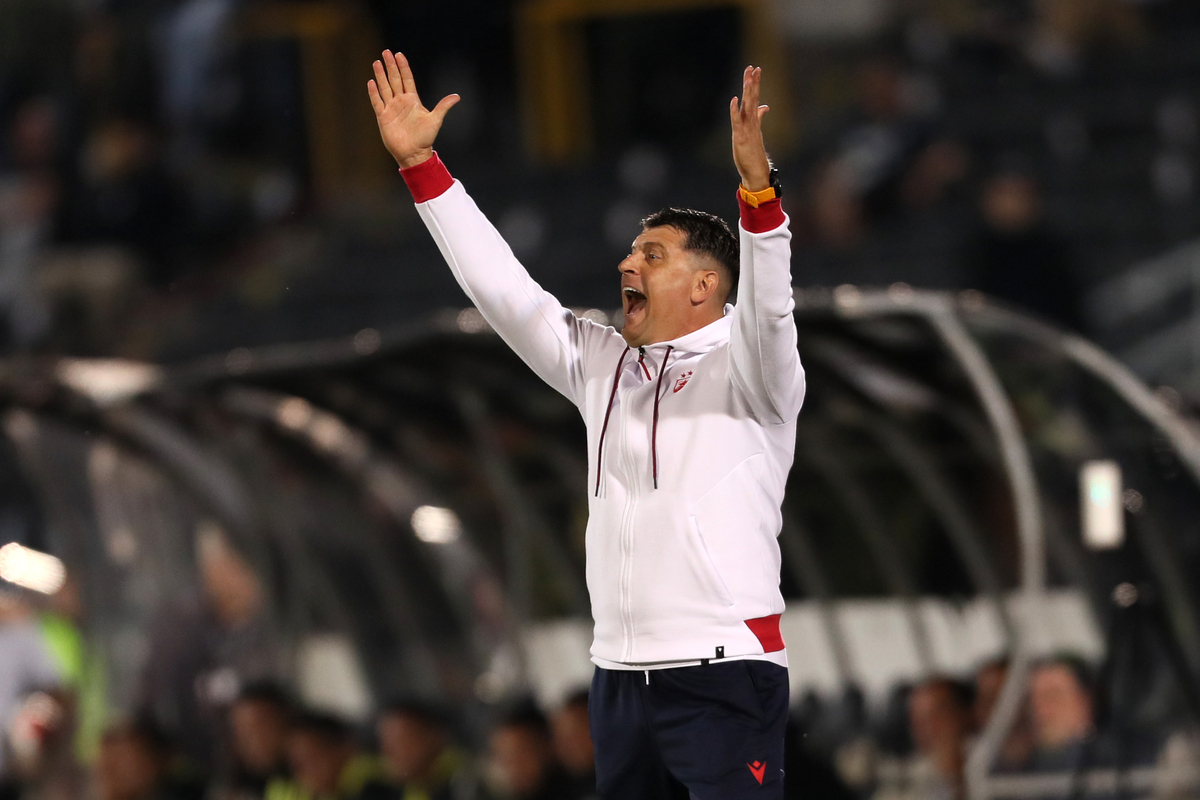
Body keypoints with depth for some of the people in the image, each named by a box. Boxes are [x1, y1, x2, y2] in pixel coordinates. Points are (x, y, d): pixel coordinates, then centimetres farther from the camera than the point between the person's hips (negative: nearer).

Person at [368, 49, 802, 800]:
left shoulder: (744, 370, -1)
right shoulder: (603, 365, 16)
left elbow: (767, 302, -21)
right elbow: (499, 283, 17)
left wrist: (758, 189, -38)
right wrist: (419, 163, 13)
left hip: (725, 678, -6)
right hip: (620, 675, 6)